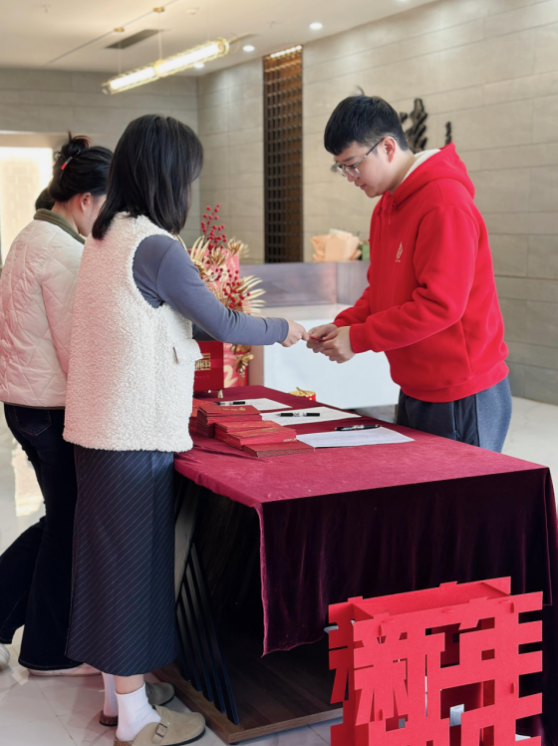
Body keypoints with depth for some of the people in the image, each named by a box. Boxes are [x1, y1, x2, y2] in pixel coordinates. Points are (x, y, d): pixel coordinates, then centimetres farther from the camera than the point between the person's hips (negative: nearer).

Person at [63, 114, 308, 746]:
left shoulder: (103, 238, 10)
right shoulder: (155, 246, -17)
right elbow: (222, 324, -10)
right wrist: (283, 331, 6)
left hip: (99, 427, 9)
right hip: (137, 433, -9)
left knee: (112, 554, 16)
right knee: (134, 559, 1)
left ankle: (117, 691, 31)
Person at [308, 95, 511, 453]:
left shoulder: (445, 205, -18)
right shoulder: (387, 205, 12)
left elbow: (441, 303, -23)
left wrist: (358, 338, -18)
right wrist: (342, 326, 0)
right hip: (415, 393, 9)